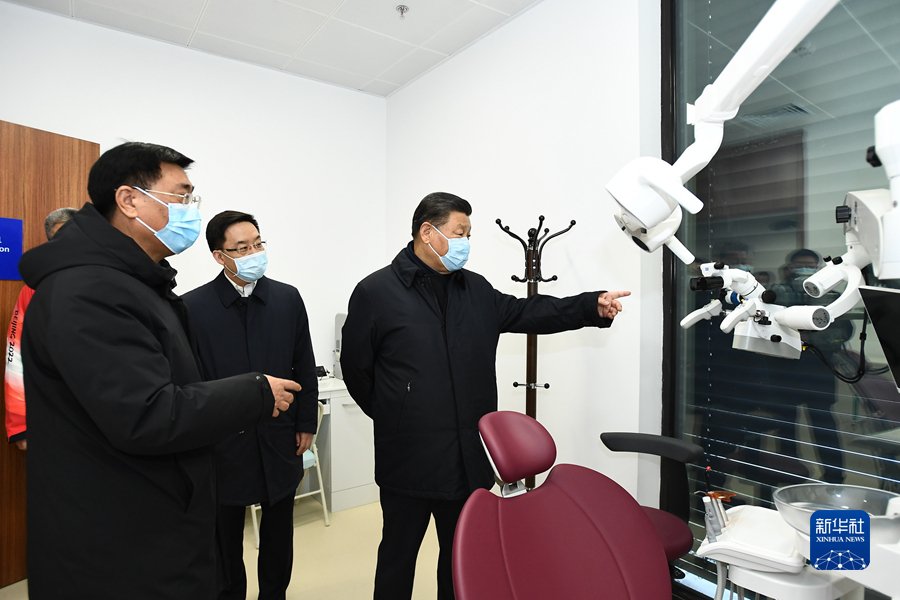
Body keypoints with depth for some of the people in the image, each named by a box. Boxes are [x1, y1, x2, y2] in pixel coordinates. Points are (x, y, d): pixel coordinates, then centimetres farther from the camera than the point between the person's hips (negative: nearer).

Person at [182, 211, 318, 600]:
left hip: (281, 440, 2)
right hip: (223, 441, -2)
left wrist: (306, 424, 3)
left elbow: (305, 367, 3)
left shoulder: (288, 298, -1)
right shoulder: (194, 306, -8)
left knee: (278, 535, 18)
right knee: (225, 537, 17)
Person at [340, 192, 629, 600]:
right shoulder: (375, 292, -8)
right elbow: (356, 368, -3)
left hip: (469, 458, 5)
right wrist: (393, 416, 2)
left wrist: (593, 307, 1)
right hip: (409, 459, -4)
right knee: (399, 552, 15)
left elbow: (527, 312, 10)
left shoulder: (475, 289, 8)